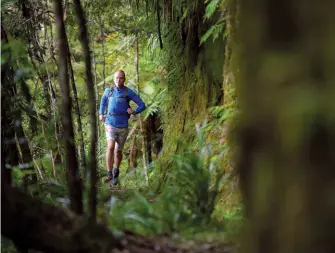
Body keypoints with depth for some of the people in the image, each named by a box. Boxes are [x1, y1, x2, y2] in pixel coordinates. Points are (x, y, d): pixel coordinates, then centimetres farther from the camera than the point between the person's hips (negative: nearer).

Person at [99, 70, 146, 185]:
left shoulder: (129, 92, -7)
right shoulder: (109, 91, 0)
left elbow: (142, 105, -4)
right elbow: (103, 99, 24)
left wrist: (134, 112, -23)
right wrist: (101, 114, 14)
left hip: (123, 127, 0)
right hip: (110, 125, 0)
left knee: (118, 151, 13)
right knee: (110, 147, -22)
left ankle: (116, 172, 39)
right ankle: (109, 174, -22)